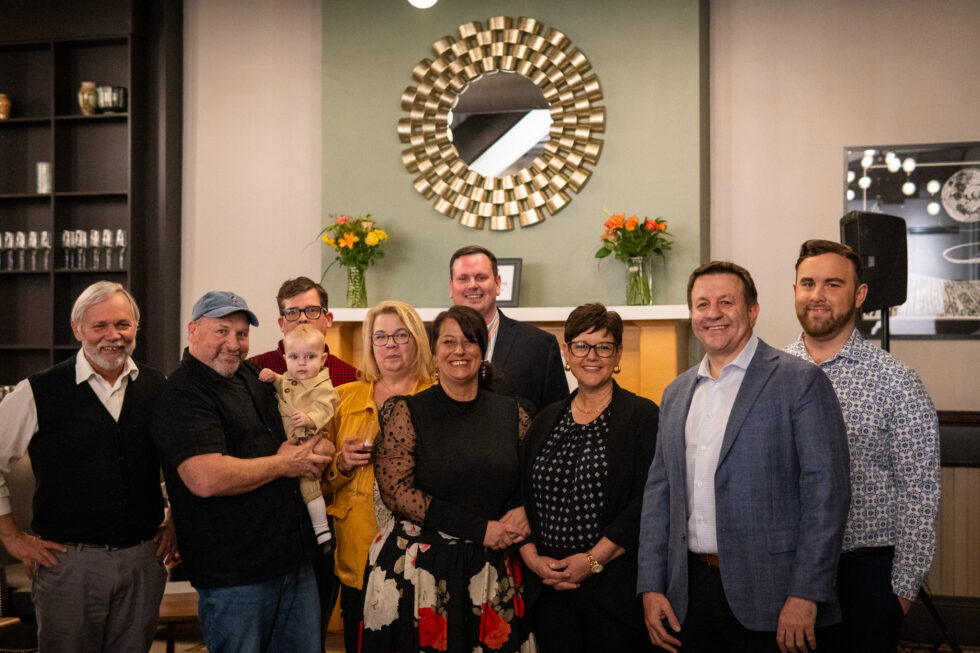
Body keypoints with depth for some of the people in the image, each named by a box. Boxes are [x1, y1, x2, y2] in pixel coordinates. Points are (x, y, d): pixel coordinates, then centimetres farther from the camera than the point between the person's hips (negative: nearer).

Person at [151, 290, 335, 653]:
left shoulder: (253, 375, 13)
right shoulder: (183, 395, -13)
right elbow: (207, 479, -28)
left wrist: (320, 446, 1)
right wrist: (282, 464, -14)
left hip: (296, 561, 8)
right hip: (233, 577, -8)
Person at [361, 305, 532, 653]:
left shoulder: (511, 413, 7)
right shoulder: (407, 412, -2)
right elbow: (396, 491, -11)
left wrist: (524, 514, -7)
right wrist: (481, 529, -13)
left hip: (492, 571, 3)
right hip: (420, 571, -2)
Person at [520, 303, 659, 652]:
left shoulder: (643, 415, -3)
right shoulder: (547, 419, 12)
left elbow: (647, 502, -11)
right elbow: (522, 495, 10)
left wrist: (593, 560, -14)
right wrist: (532, 556, -5)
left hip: (615, 586, -4)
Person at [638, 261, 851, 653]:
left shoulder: (800, 381, -5)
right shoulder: (676, 393, 12)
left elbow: (827, 490, -10)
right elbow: (659, 491, 14)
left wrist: (805, 595, -15)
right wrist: (651, 588, 6)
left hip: (771, 599, -5)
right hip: (691, 595, 5)